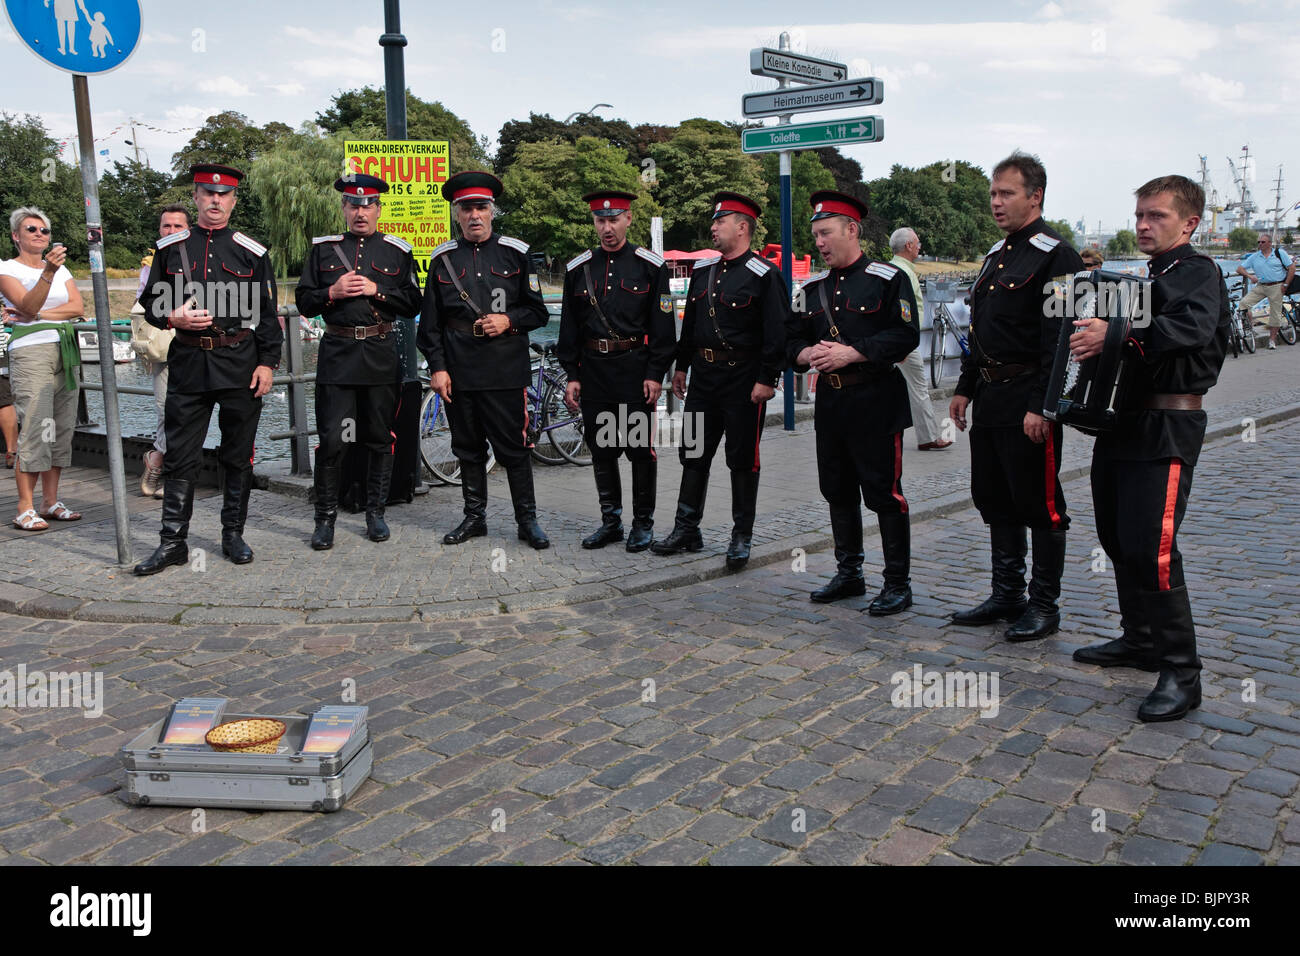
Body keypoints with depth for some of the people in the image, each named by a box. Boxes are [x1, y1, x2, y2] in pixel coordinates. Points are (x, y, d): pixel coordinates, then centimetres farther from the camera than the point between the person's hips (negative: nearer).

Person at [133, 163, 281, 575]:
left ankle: (233, 534, 20)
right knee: (180, 455, 1)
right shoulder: (170, 248, 8)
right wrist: (174, 317, -9)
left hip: (240, 364, -1)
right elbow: (151, 303, 12)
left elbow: (267, 314, 4)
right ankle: (173, 541, 8)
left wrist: (267, 363, -3)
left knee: (238, 455, 7)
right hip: (188, 363, 1)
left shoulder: (252, 252, 5)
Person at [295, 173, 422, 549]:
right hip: (337, 352, 0)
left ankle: (375, 513, 18)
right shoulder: (323, 248, 10)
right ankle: (325, 518, 7)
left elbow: (413, 303, 3)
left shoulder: (398, 251, 8)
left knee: (380, 439, 6)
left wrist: (377, 291, -10)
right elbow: (304, 302, 9)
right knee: (330, 440, -4)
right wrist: (332, 292, -10)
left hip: (381, 355, 0)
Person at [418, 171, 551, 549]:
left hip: (505, 369, -2)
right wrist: (437, 368, 1)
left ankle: (527, 520, 9)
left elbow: (538, 312, 6)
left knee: (513, 446, -1)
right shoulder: (443, 259, 9)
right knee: (468, 448, 10)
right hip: (458, 371, 2)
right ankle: (475, 517, 22)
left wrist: (508, 320, -13)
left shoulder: (515, 254, 5)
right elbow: (430, 321, 9)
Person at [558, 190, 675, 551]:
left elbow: (663, 326, -2)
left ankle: (643, 523, 14)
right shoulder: (578, 269, 9)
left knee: (641, 448, 1)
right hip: (594, 371, 3)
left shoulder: (650, 266, 0)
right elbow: (569, 328, 11)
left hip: (636, 370, -3)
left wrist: (655, 375, -8)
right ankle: (610, 521, 21)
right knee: (600, 448, 8)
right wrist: (572, 375, 5)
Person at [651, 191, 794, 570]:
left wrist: (767, 379, -17)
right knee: (693, 453, 10)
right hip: (704, 377, 7)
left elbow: (779, 330, -12)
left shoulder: (764, 275, -9)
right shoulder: (703, 270, 12)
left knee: (743, 460, 2)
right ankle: (686, 531, 20)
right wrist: (681, 366, 17)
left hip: (744, 381, -7)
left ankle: (742, 538, 13)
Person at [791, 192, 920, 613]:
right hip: (830, 403, 6)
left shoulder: (888, 278, -4)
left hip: (875, 403, -6)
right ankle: (848, 574, 25)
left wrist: (850, 353, -20)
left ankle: (897, 584, 7)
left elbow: (905, 336, -13)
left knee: (884, 494, -3)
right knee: (838, 491, 12)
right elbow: (794, 341, 16)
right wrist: (809, 354, -8)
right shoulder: (814, 288, 14)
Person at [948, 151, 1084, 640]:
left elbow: (1058, 339, -17)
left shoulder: (1055, 255, -11)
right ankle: (1007, 595, 26)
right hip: (990, 398, 9)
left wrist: (1040, 406, -22)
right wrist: (965, 388, 17)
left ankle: (1044, 606, 12)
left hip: (1027, 402, -9)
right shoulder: (997, 254, 16)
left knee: (1040, 504, 1)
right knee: (995, 500, 14)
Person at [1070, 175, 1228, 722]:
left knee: (1150, 547, -15)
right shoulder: (1142, 279, 20)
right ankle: (1139, 640, 29)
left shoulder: (1198, 273, -7)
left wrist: (1116, 332, -37)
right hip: (1121, 424, 9)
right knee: (1118, 538, 14)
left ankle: (1181, 672, -6)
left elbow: (1193, 327, -27)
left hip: (1167, 429, -9)